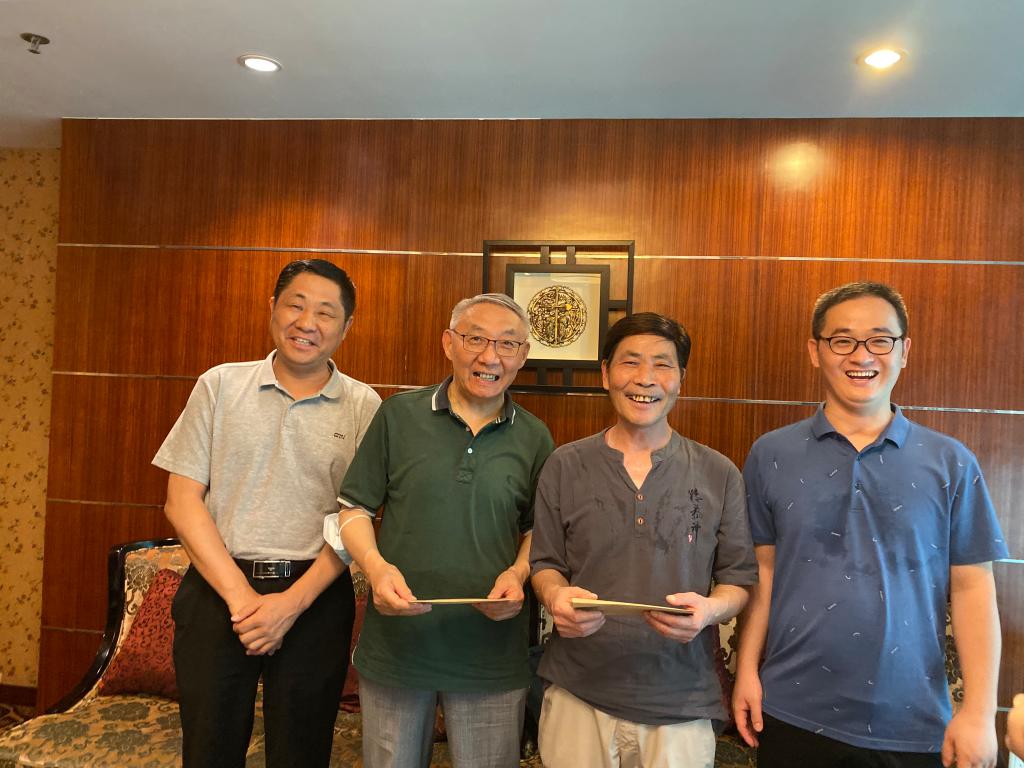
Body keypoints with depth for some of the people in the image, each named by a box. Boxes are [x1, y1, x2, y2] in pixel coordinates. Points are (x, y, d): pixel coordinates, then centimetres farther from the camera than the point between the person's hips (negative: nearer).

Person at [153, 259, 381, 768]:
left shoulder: (362, 406, -2)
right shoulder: (220, 385, 1)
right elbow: (182, 500, -2)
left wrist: (293, 603, -13)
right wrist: (240, 595, -9)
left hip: (317, 599, 0)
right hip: (217, 589, 1)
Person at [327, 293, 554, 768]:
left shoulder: (534, 439, 1)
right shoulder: (398, 415, -3)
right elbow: (354, 507, 2)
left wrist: (518, 573, -8)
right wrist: (375, 565, -16)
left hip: (492, 653, 1)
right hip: (395, 640, 0)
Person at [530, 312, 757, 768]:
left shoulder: (719, 475, 0)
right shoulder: (564, 466, 0)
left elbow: (739, 578, 4)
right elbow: (545, 563, 6)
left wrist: (710, 609, -17)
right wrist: (555, 595, -15)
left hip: (681, 704, 0)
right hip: (578, 695, 1)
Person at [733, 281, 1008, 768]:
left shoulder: (950, 463, -2)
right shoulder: (771, 455, -2)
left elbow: (972, 587, -1)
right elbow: (762, 570, 2)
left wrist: (979, 710, -4)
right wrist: (746, 670, -2)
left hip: (912, 726, 0)